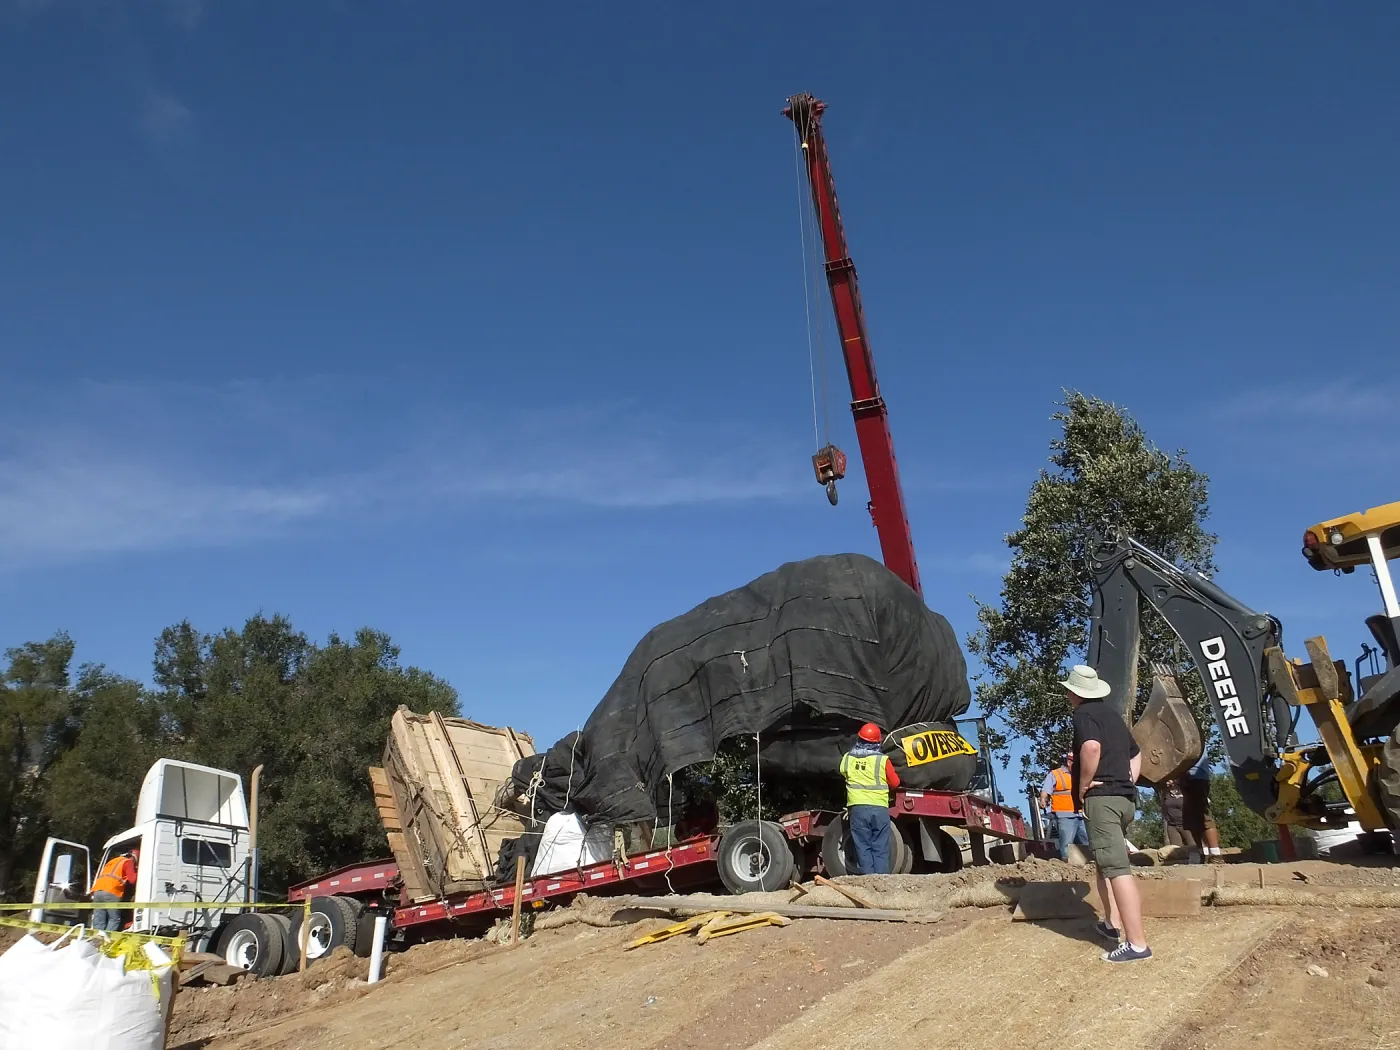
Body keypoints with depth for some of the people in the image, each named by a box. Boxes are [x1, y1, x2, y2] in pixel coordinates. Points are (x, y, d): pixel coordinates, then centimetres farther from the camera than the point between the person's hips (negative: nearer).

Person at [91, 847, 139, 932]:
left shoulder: (113, 861, 33)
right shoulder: (128, 862, 9)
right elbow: (132, 880, -1)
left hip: (97, 891, 7)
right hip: (111, 893, -7)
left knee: (99, 922, 6)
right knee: (114, 919, -1)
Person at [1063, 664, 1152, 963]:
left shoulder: (1084, 714, -7)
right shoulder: (1113, 715, 21)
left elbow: (1091, 747, -27)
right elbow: (1135, 754, 32)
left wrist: (1083, 786, -16)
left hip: (1101, 798, -9)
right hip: (1125, 798, 10)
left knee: (1117, 868, -13)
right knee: (1107, 862, 24)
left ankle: (1137, 943, -16)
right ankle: (1111, 923, 29)